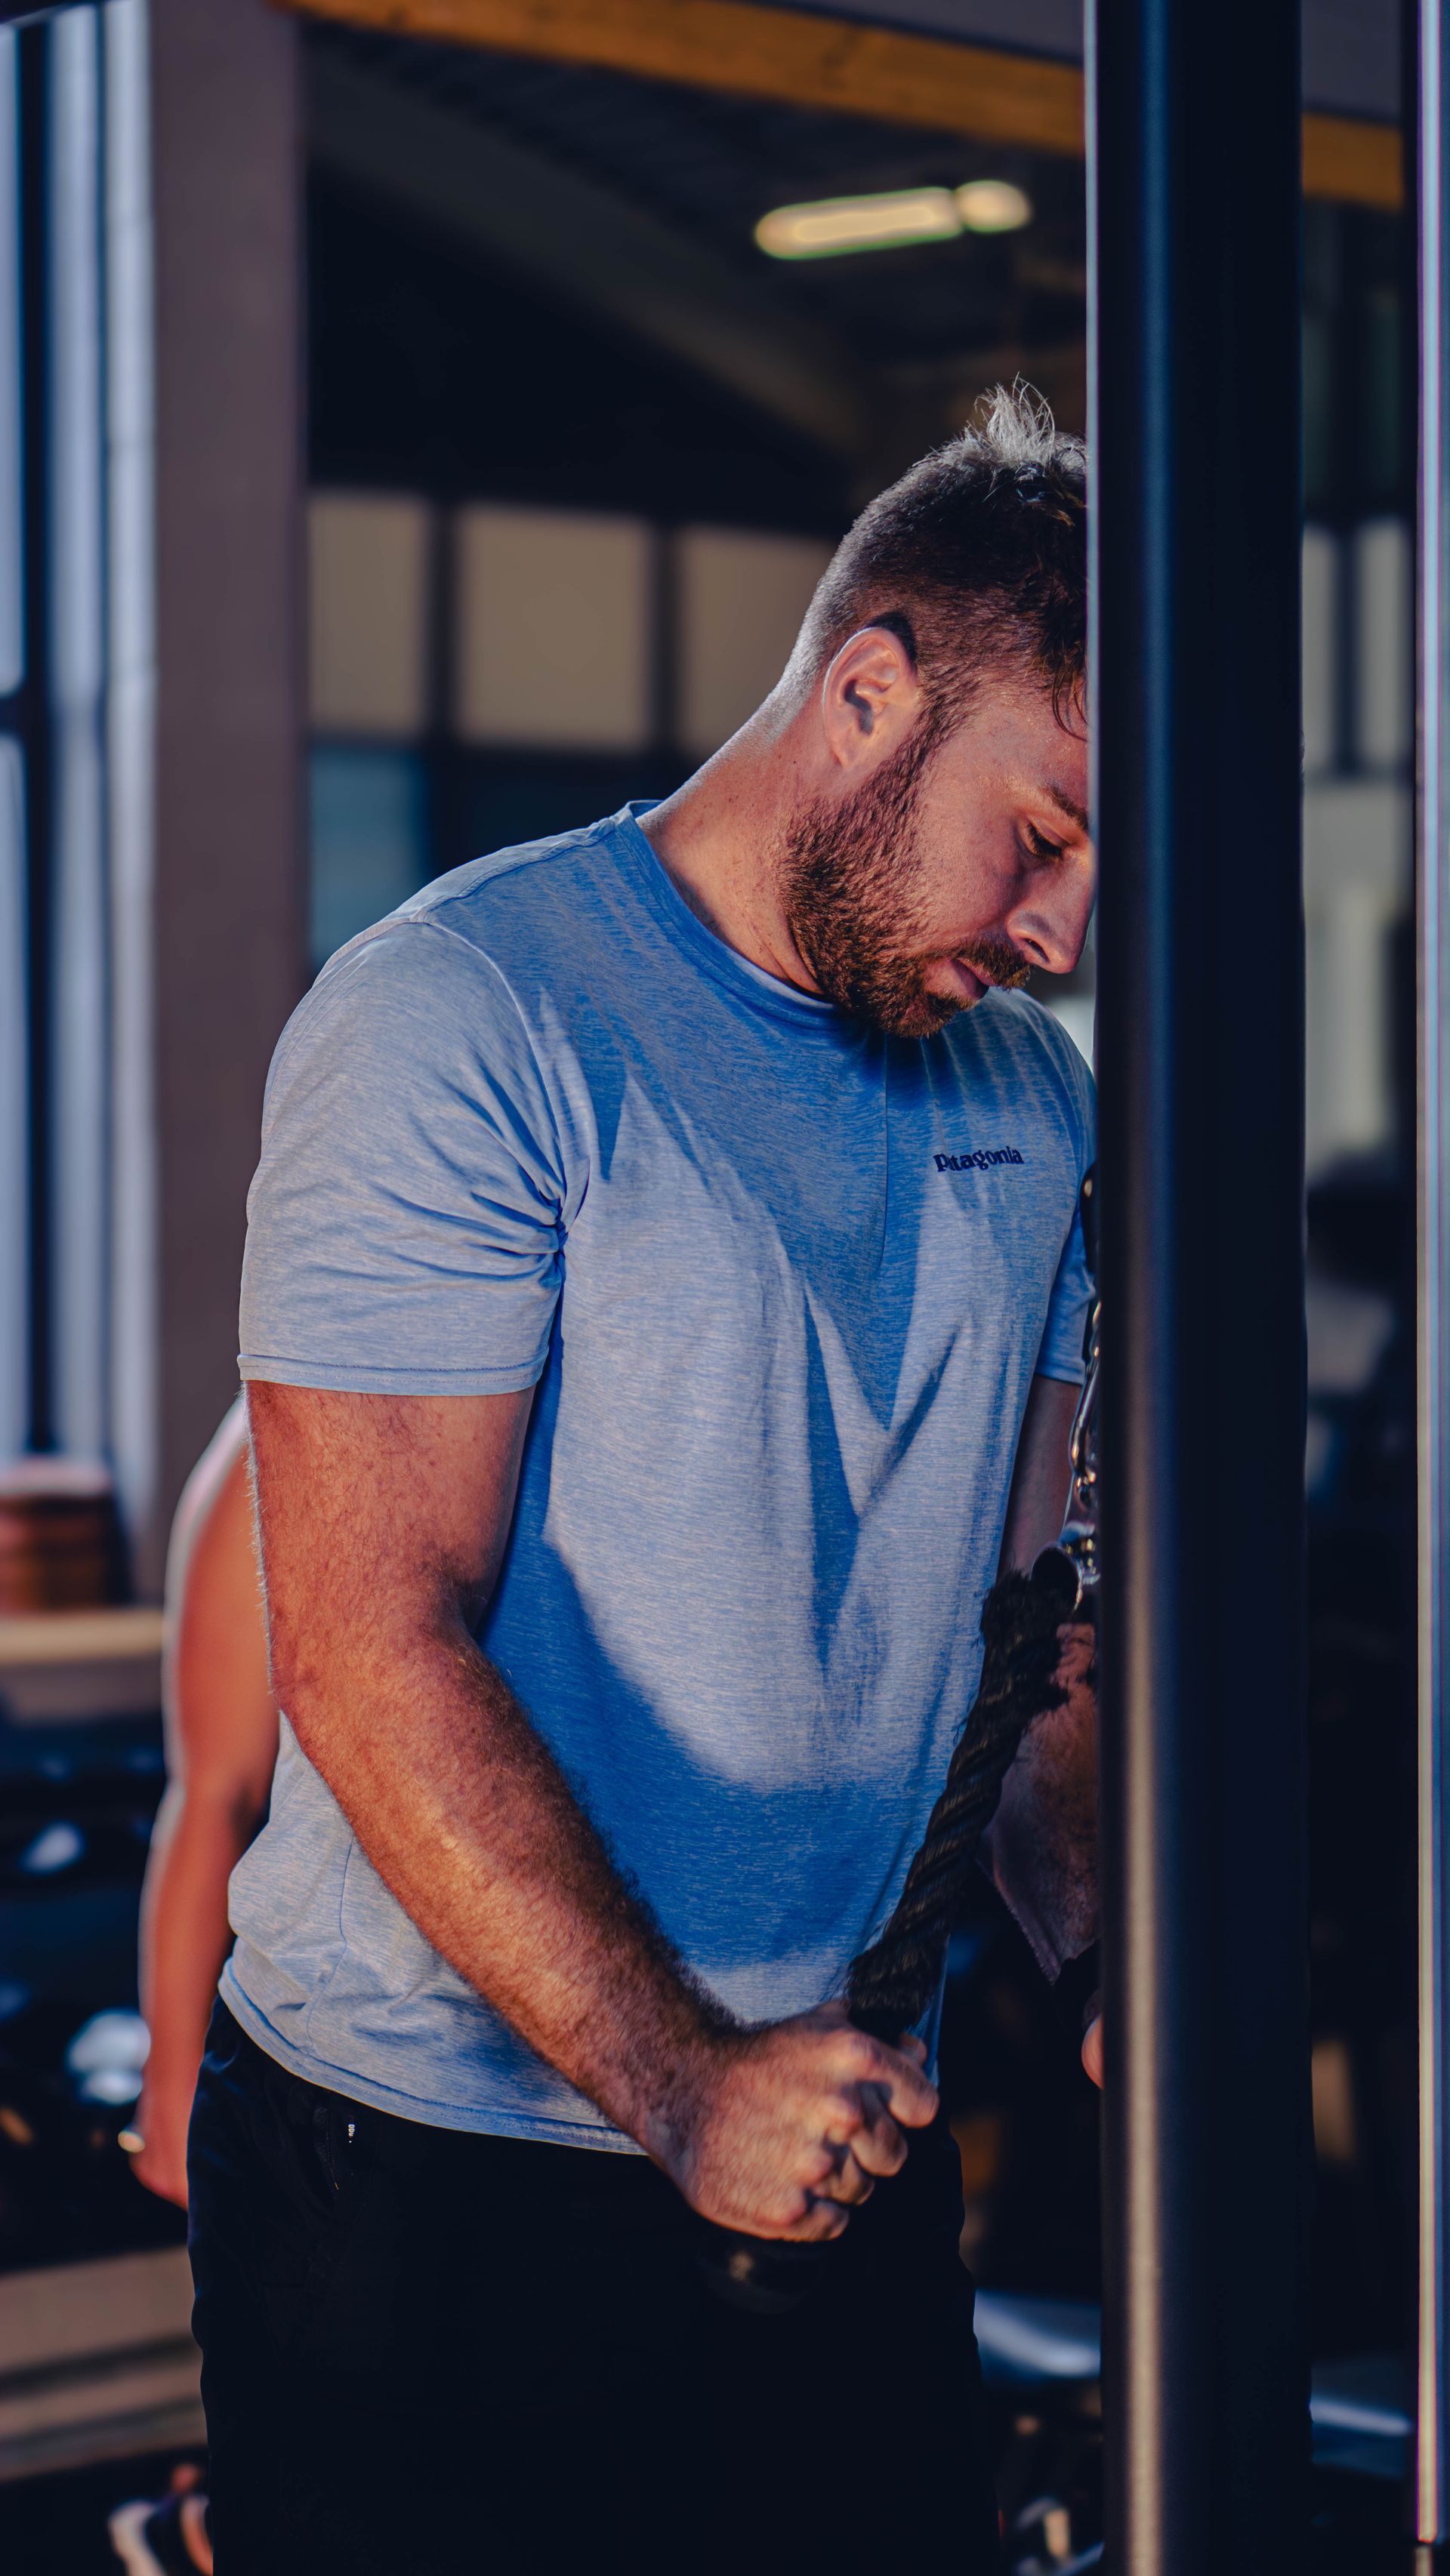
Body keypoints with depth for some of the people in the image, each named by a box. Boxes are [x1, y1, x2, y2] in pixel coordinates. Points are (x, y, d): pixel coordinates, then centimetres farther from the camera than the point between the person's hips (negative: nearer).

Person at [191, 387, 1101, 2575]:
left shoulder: (1030, 1102, 10)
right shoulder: (458, 1022, -13)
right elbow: (372, 1655, -19)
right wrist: (678, 2083, -24)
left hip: (841, 2143, 6)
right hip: (424, 2179, -6)